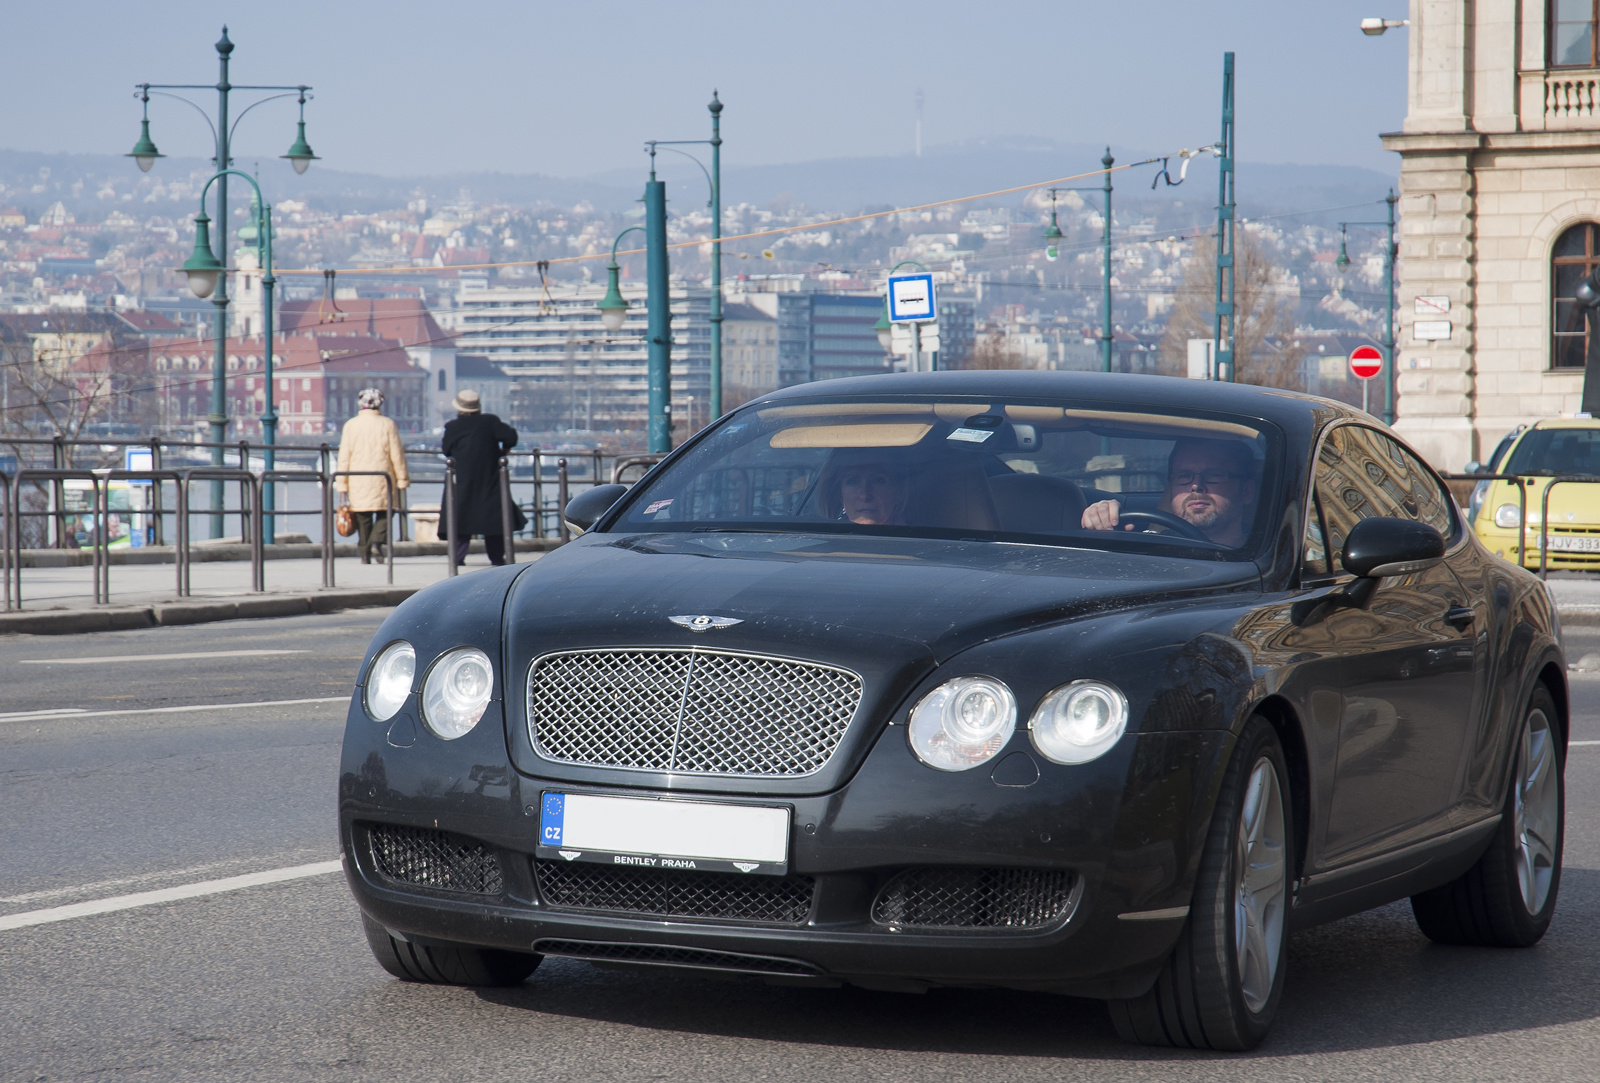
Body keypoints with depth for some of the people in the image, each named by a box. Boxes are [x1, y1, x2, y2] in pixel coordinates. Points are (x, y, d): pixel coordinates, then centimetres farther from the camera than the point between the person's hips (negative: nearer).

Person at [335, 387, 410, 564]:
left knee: (363, 517, 7)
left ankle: (365, 553, 4)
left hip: (358, 480, 2)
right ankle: (378, 541, -14)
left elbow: (344, 455, 1)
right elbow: (397, 455, -1)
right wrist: (402, 478, 7)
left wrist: (342, 482, 5)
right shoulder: (388, 425, -2)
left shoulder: (350, 425, 2)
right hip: (382, 476, -1)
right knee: (384, 512, 9)